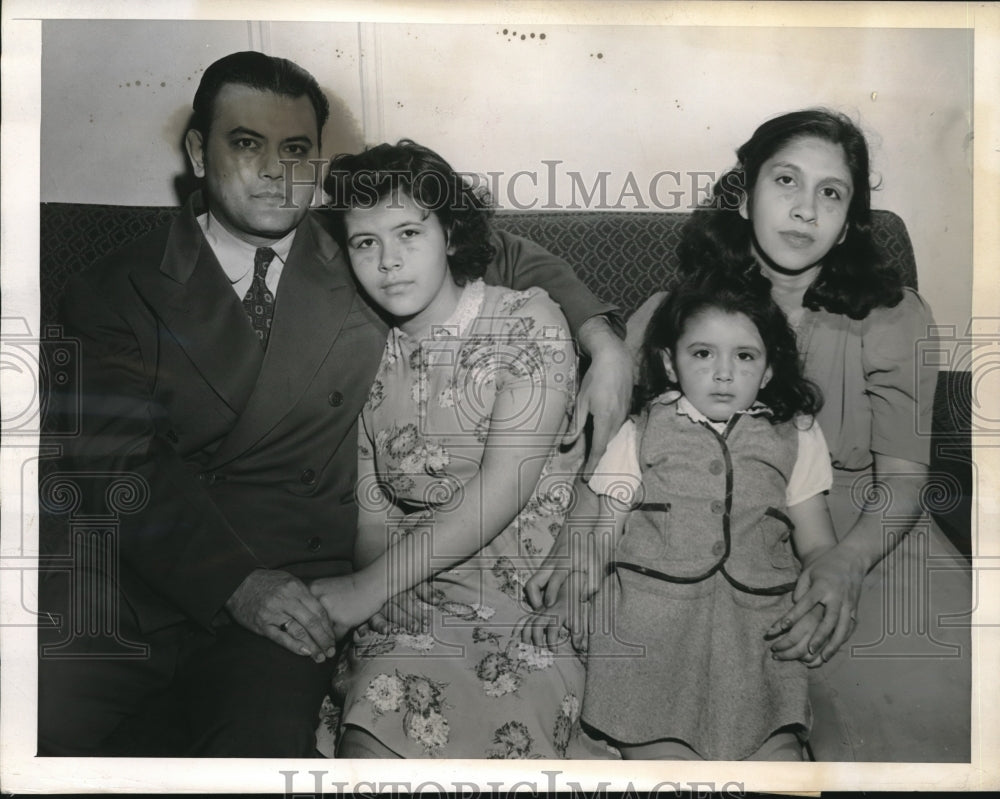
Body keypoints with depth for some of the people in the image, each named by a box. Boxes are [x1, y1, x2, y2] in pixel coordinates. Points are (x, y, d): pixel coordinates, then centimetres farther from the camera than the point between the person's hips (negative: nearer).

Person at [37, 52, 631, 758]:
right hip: (129, 577, -1)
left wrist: (602, 341, 4)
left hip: (291, 583, 1)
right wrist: (237, 581, -19)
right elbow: (118, 461, -7)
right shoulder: (116, 293, 4)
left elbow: (503, 255, 20)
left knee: (260, 738, -24)